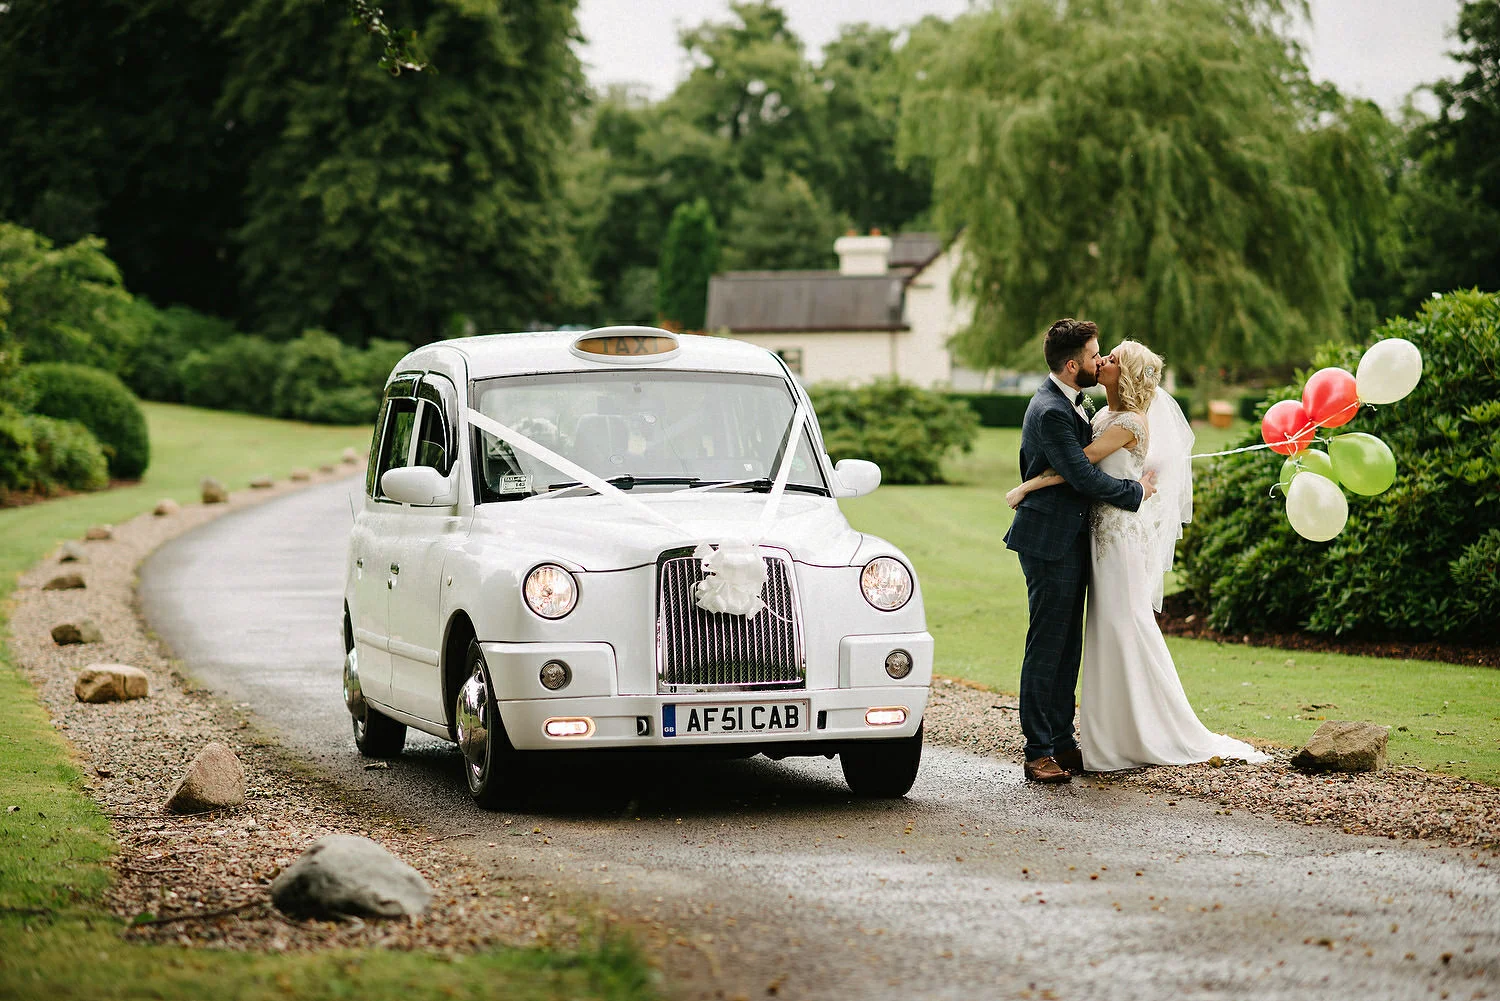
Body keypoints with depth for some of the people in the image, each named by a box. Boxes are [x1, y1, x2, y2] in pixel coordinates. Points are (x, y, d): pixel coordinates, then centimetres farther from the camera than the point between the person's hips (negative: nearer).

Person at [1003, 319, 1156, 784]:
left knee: (1067, 646, 12)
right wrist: (1135, 491, -9)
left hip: (1069, 540, 10)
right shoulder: (1050, 411, -19)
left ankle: (1062, 741, 18)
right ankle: (1038, 751, -4)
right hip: (1050, 540, -10)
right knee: (1046, 646, -7)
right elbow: (1083, 476, -21)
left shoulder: (1069, 404, 14)